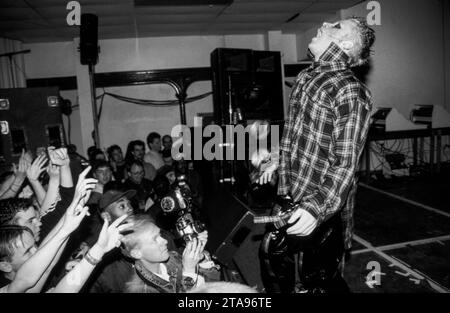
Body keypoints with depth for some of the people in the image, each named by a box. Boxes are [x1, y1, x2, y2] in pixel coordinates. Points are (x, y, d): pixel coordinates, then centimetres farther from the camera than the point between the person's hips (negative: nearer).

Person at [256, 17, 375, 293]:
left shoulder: (350, 91, -18)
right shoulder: (306, 76, 6)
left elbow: (346, 163, -21)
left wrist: (318, 209, -30)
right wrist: (278, 161, 24)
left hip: (321, 207, -7)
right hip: (289, 197, 8)